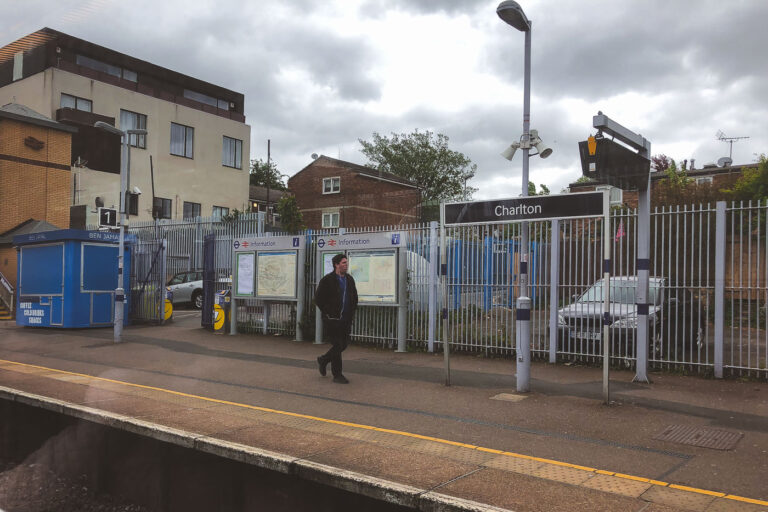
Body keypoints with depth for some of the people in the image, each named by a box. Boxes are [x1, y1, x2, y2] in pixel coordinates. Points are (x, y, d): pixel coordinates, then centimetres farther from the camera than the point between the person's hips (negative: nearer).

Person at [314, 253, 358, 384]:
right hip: (332, 319, -7)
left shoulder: (349, 279, 11)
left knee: (344, 344, 10)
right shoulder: (327, 280, -8)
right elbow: (318, 298, -6)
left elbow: (354, 297, 22)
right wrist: (327, 313, -8)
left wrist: (352, 313, 12)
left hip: (346, 319, 7)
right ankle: (337, 375, 5)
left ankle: (323, 360, 33)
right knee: (337, 345, -6)